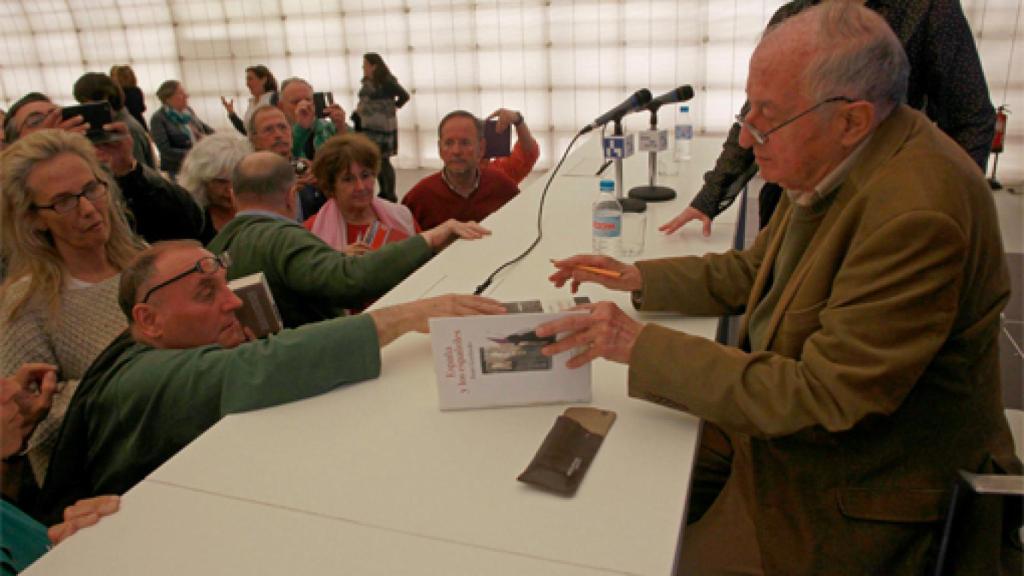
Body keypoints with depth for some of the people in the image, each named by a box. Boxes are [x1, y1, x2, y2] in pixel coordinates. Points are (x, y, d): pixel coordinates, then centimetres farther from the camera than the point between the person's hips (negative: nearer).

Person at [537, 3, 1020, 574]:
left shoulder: (918, 212, -31)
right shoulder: (836, 162, -3)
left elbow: (824, 400, -30)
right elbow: (752, 271, 11)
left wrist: (644, 345, -30)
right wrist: (639, 278, -2)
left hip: (855, 489, -8)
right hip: (790, 416, 8)